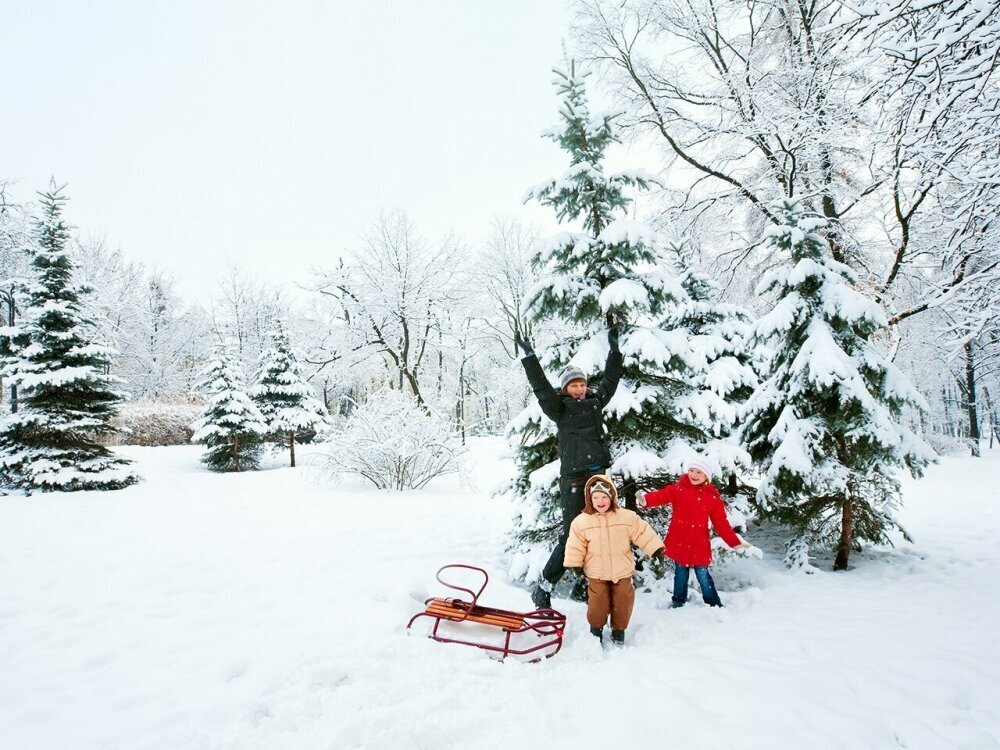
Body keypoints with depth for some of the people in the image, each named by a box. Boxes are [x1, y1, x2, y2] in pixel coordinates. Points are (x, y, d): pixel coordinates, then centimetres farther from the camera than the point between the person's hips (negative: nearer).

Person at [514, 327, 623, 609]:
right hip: (574, 479, -6)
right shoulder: (560, 409, -2)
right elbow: (541, 387, -15)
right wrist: (529, 357, -20)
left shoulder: (595, 402, 14)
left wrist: (614, 348, 25)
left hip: (598, 477, 6)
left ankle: (585, 585, 24)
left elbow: (610, 379, 24)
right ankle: (543, 589, 4)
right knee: (571, 537, -8)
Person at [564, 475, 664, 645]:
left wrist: (655, 548, -11)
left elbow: (643, 533, -5)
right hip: (596, 573, -1)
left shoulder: (627, 517, -10)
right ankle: (596, 628, 30)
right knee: (598, 603, 4)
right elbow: (576, 545, -6)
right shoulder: (582, 521, -11)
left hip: (622, 572, 1)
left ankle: (619, 629, 33)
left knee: (622, 602, 10)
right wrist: (574, 564, -8)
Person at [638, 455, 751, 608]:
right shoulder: (678, 489, -5)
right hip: (679, 542, 0)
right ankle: (678, 602, 30)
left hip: (699, 544, 0)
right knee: (681, 574, 12)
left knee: (703, 575, 6)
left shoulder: (713, 497, 1)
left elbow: (721, 522, 5)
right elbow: (662, 495, -23)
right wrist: (646, 499, -43)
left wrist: (735, 542, 2)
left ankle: (715, 605, 24)